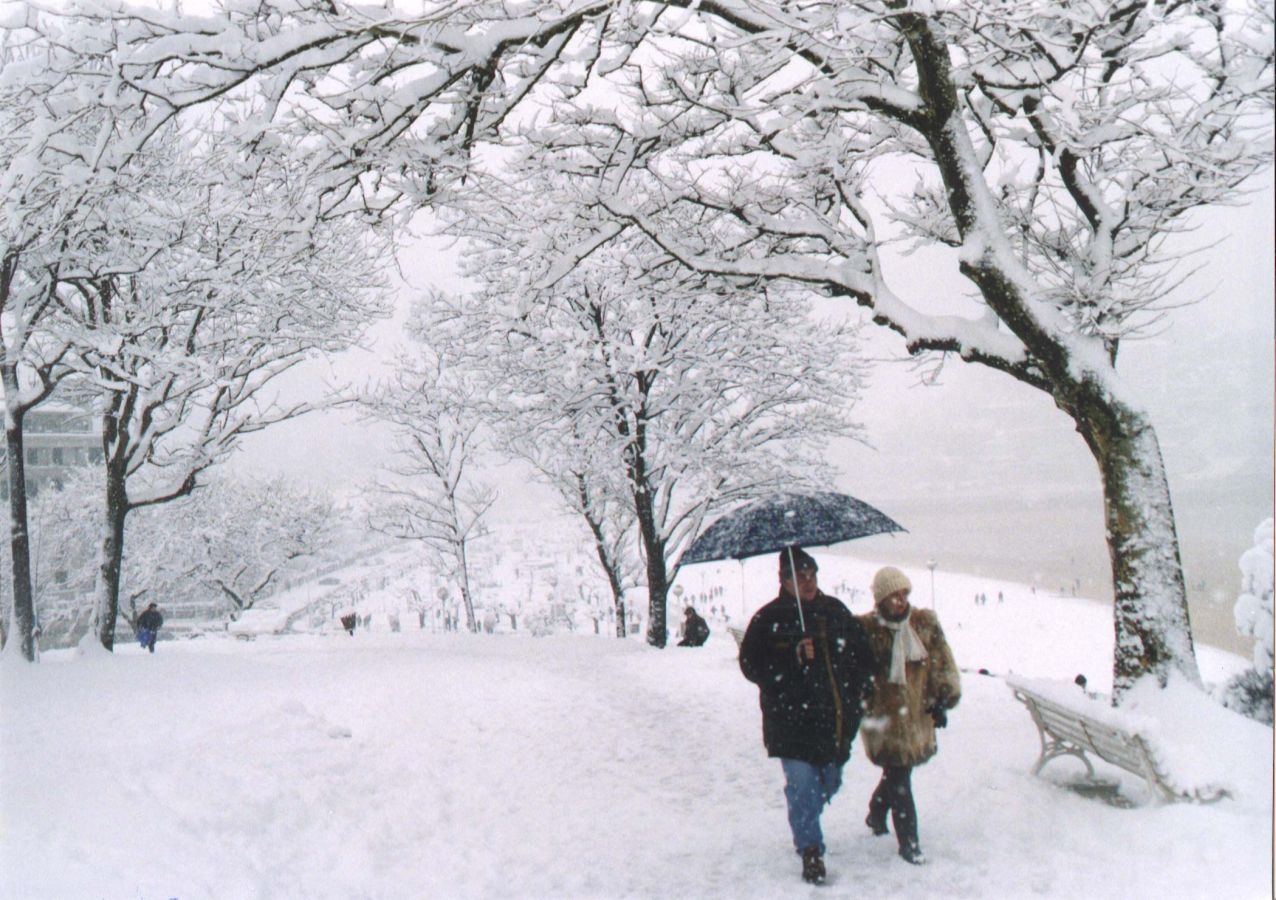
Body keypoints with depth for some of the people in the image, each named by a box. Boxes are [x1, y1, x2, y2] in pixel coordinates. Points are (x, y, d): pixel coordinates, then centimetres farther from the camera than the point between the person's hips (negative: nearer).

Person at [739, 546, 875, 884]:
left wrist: (859, 689, 5)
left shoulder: (836, 611, 9)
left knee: (828, 783, 14)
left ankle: (804, 827, 42)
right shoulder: (768, 619, -3)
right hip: (791, 721, -4)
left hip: (835, 720, 5)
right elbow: (751, 665, -8)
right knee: (802, 783, -11)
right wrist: (792, 658, -19)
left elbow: (863, 653, 19)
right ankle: (810, 850, 6)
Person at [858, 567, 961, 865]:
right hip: (885, 718, -5)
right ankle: (908, 842, 7)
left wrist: (944, 698, 0)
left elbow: (942, 664, 7)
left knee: (897, 772, 16)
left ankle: (876, 815, 43)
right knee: (899, 778, -5)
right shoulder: (866, 629, -10)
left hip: (918, 714, 5)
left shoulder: (926, 623, 3)